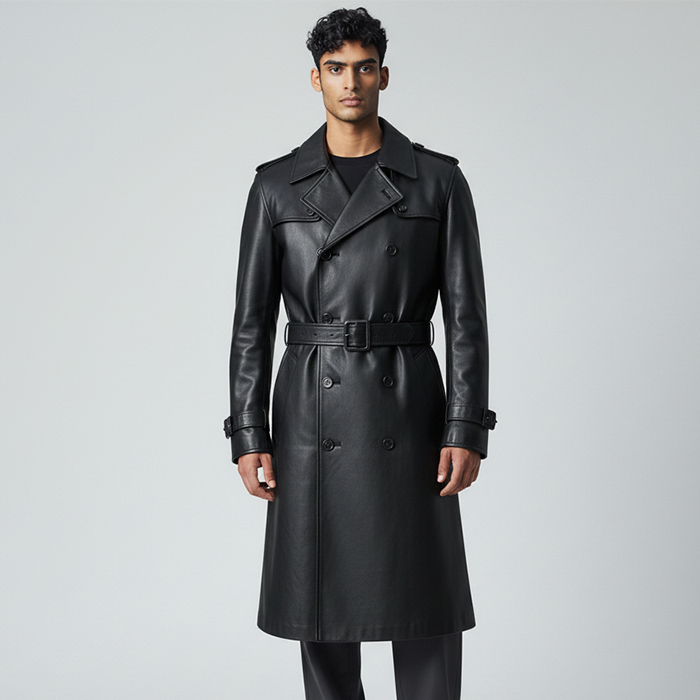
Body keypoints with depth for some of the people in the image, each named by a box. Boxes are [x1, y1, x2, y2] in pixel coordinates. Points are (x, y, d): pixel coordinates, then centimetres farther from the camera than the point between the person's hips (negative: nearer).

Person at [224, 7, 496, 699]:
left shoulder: (438, 180, 1)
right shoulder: (277, 185, 4)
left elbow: (466, 312, -1)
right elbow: (252, 318, 3)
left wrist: (467, 430, -8)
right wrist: (248, 435, -3)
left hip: (407, 409, -1)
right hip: (312, 414, 1)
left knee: (424, 601, 3)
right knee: (319, 597, 9)